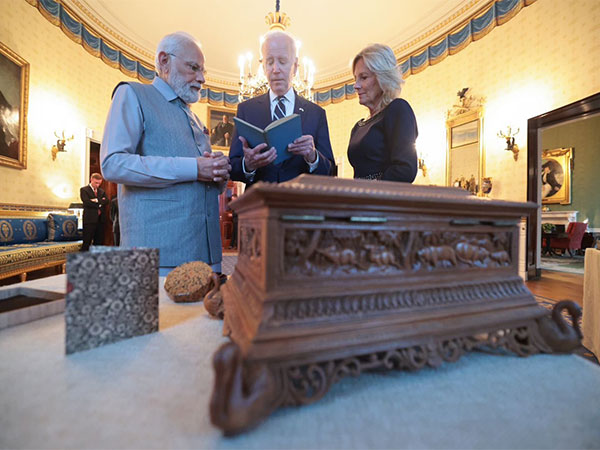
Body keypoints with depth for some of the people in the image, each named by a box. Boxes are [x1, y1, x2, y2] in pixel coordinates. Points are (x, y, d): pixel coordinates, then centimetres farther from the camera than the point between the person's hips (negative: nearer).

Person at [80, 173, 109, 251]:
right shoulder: (84, 190, 2)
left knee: (99, 242, 9)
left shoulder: (102, 191, 18)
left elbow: (106, 201, 1)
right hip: (90, 219, -5)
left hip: (100, 220, 5)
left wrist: (97, 200, -13)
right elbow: (87, 202, -13)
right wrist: (99, 204, -5)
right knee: (87, 242, -2)